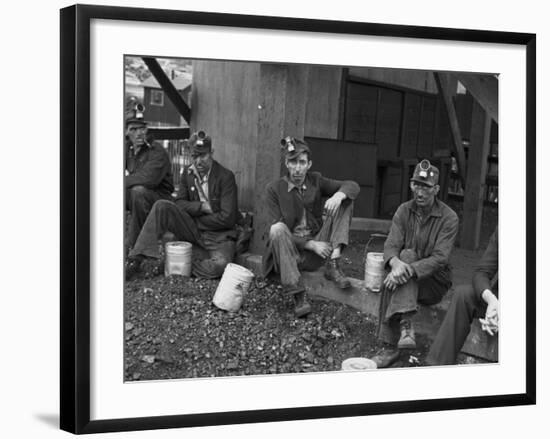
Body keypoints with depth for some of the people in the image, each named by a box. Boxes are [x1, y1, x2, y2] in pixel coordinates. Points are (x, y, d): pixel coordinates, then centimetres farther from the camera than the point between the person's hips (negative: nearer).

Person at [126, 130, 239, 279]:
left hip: (219, 235, -4)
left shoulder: (226, 176, -12)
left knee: (219, 265, -36)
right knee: (162, 206, -19)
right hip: (194, 231, 4)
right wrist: (202, 206, -15)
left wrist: (195, 220, -9)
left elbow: (227, 218, -16)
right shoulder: (188, 172, 5)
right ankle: (136, 261, -20)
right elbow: (179, 204, 3)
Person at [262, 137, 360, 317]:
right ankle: (298, 296, -37)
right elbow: (275, 229, -11)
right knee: (278, 227, -36)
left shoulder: (315, 181, 6)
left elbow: (353, 186, 0)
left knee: (345, 201, -7)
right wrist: (311, 244, -20)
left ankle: (333, 264, -22)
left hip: (315, 254, 3)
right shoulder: (274, 189, -4)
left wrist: (339, 194, -25)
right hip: (287, 251, -3)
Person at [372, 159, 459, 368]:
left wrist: (409, 269, -36)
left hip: (434, 281, -3)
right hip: (408, 279, 3)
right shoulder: (404, 211, 3)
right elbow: (391, 245, -9)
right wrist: (395, 263, -35)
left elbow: (440, 258, -20)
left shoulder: (449, 218, -9)